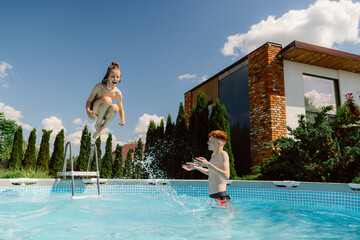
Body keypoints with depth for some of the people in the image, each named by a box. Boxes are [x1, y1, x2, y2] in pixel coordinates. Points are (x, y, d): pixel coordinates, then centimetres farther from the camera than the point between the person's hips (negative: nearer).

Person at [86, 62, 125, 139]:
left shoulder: (118, 93, -8)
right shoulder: (99, 86, -14)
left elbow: (121, 109, 1)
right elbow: (89, 101, -10)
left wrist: (123, 120, -19)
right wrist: (88, 111, -31)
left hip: (103, 114, 3)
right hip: (94, 111, -3)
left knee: (115, 107, -32)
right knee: (107, 99, -32)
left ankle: (101, 128, -10)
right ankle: (98, 124, -13)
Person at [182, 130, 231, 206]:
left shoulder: (223, 154, -12)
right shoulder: (213, 155, 13)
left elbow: (226, 176, -25)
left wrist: (208, 165, -29)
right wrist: (196, 167, 27)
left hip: (221, 197, -9)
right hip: (213, 197, 9)